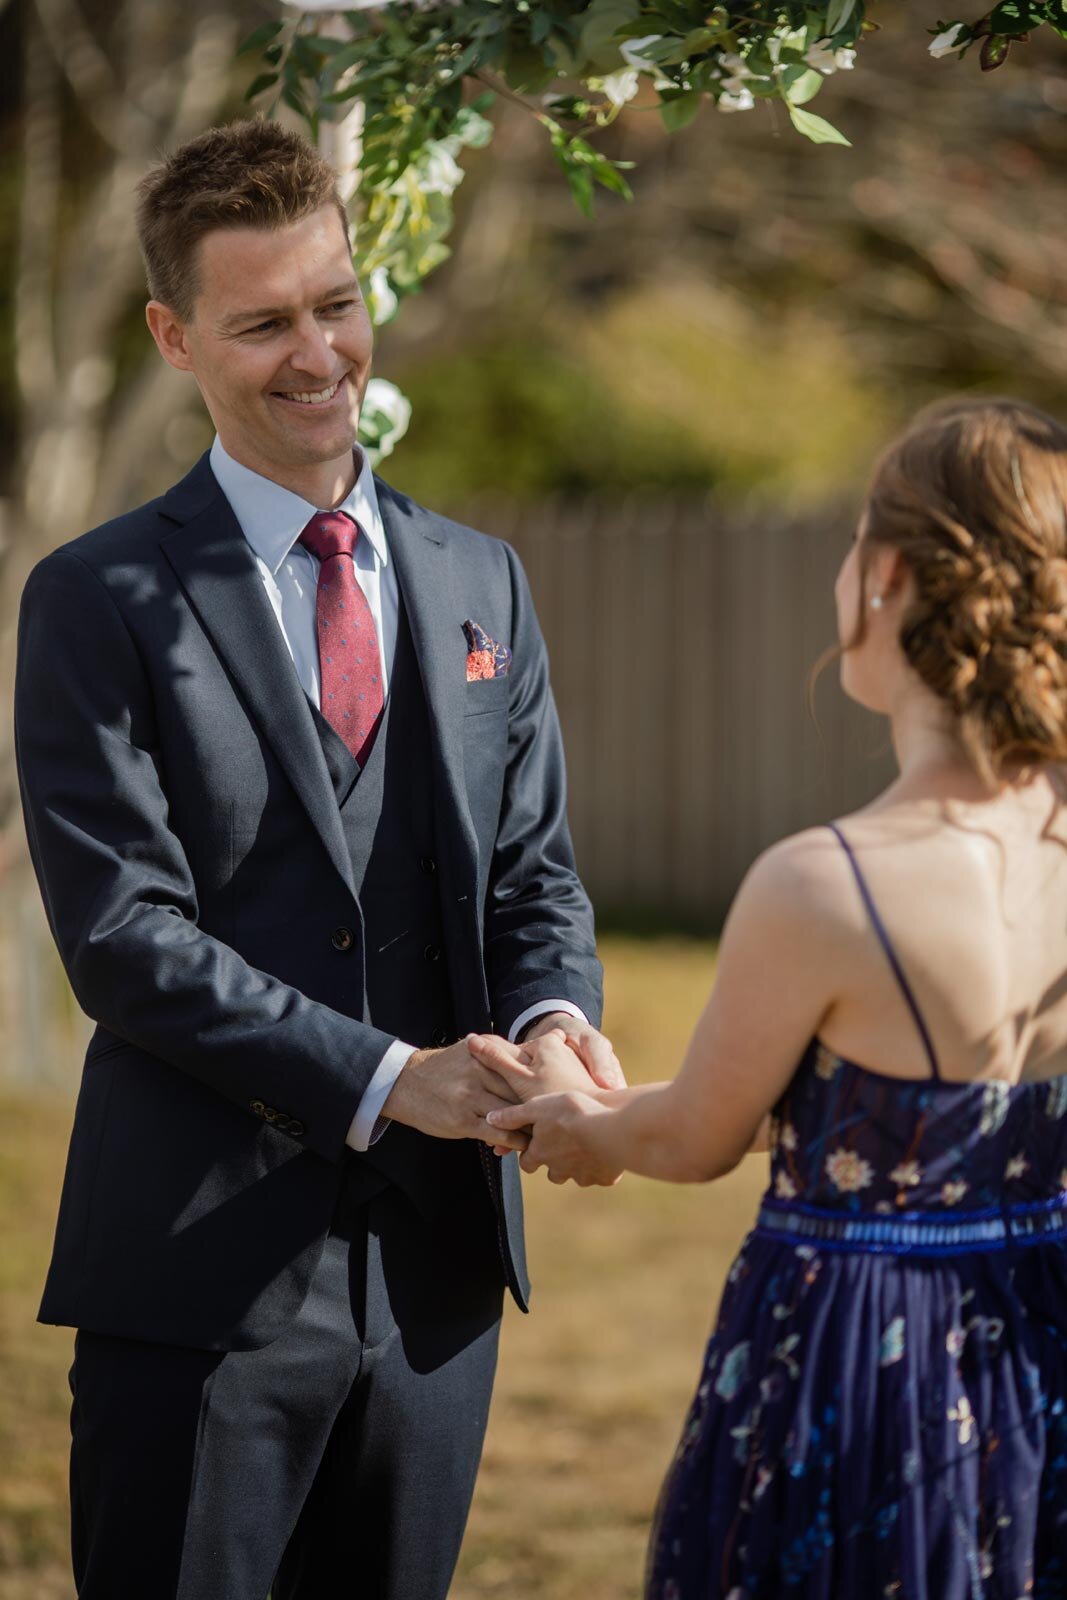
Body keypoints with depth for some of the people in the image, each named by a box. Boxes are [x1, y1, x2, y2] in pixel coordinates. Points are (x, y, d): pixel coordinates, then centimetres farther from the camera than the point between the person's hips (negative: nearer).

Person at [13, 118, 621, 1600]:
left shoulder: (479, 584, 12)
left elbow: (532, 870, 13)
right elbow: (121, 934, -11)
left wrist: (556, 1017, -11)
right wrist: (387, 1078, -19)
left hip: (436, 1256, 5)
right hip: (205, 1264, -4)